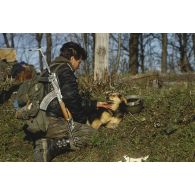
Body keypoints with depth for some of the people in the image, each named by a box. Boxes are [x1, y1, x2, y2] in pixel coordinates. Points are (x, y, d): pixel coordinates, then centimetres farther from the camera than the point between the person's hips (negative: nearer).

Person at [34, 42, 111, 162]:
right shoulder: (65, 72, -6)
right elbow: (72, 100, -13)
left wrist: (95, 104, 35)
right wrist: (82, 120, 3)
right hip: (50, 122, -10)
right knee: (92, 134, -10)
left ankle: (45, 142, 3)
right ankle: (51, 146, -21)